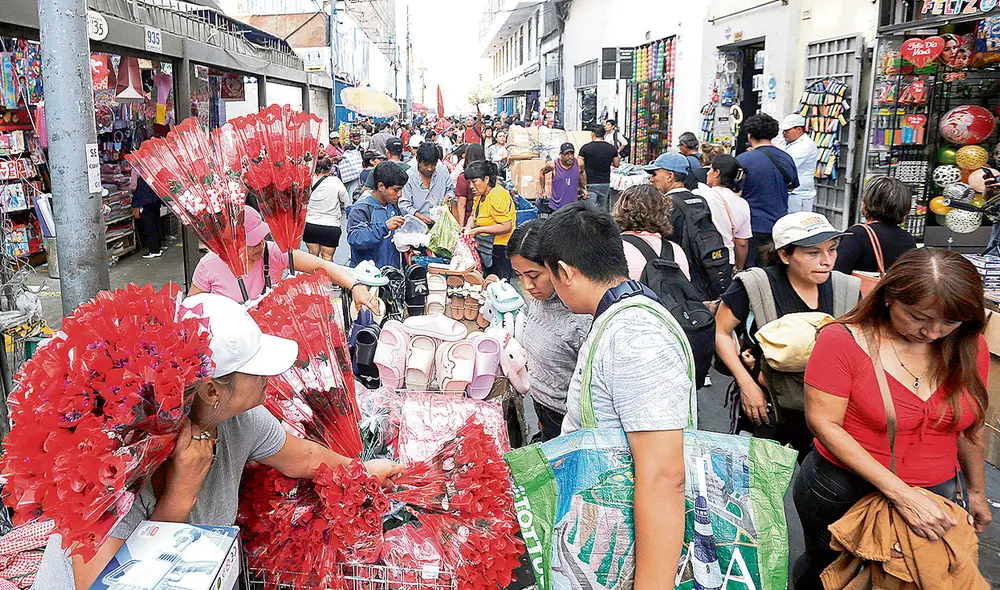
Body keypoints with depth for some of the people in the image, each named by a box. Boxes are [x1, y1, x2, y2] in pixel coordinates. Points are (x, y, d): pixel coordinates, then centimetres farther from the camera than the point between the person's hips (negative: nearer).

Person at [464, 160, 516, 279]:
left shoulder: (497, 196, -20)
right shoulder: (480, 195, 11)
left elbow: (506, 227, -25)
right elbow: (473, 216, 20)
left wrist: (478, 230, -24)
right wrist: (469, 227, -4)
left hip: (500, 250, -9)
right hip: (487, 249, 9)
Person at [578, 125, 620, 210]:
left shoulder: (585, 148, -9)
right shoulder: (612, 148, 0)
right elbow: (616, 164, 11)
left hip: (590, 183, -4)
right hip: (605, 183, 4)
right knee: (602, 209, 15)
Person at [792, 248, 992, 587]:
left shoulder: (970, 347, -5)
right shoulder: (843, 340, -20)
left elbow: (969, 426, 9)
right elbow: (824, 423, -23)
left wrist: (976, 491, 19)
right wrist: (900, 493, -26)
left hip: (935, 496, 3)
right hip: (842, 492, -3)